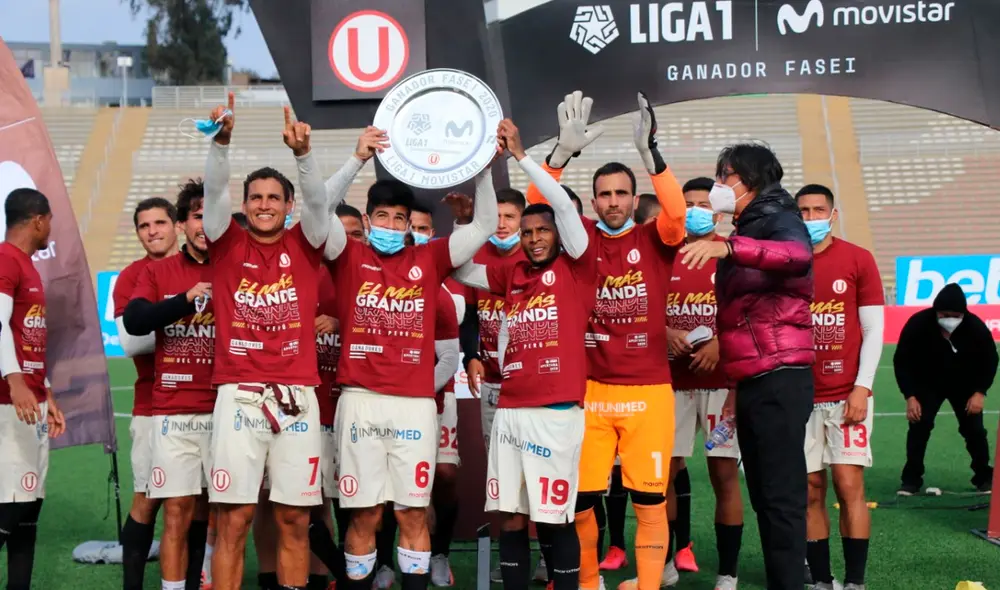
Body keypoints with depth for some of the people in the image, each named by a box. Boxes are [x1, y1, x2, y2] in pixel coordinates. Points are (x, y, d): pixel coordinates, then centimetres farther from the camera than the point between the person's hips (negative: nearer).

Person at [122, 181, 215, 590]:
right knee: (178, 512, -2)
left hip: (225, 409, 1)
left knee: (211, 512, 5)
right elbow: (133, 323, -11)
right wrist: (188, 298, -19)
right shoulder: (158, 272, 6)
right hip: (175, 410, -1)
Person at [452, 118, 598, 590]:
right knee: (510, 516, 7)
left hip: (556, 411, -5)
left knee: (555, 516, -1)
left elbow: (563, 205, -7)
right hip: (510, 410, 5)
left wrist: (520, 155, -7)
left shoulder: (577, 267, 2)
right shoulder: (512, 274, 15)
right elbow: (461, 271, 20)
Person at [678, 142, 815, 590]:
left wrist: (728, 247, -45)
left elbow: (798, 256, -31)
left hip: (779, 380, -9)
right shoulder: (747, 232, 22)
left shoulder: (779, 220, -5)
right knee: (764, 496, 10)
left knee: (782, 495, -11)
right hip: (753, 382, 9)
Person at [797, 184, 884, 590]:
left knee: (849, 486, -7)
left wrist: (861, 387, -8)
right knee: (810, 491, 3)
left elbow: (874, 330, 1)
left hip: (846, 395, -2)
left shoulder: (858, 260, 2)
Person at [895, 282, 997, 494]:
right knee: (919, 426, -13)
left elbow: (989, 360, -8)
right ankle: (911, 480, -3)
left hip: (964, 384, 1)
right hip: (927, 384, -1)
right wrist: (910, 396, -24)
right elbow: (901, 361, -18)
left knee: (974, 428, -3)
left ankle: (985, 477, 14)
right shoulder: (917, 324, -29)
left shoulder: (975, 327, -25)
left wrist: (980, 392, -17)